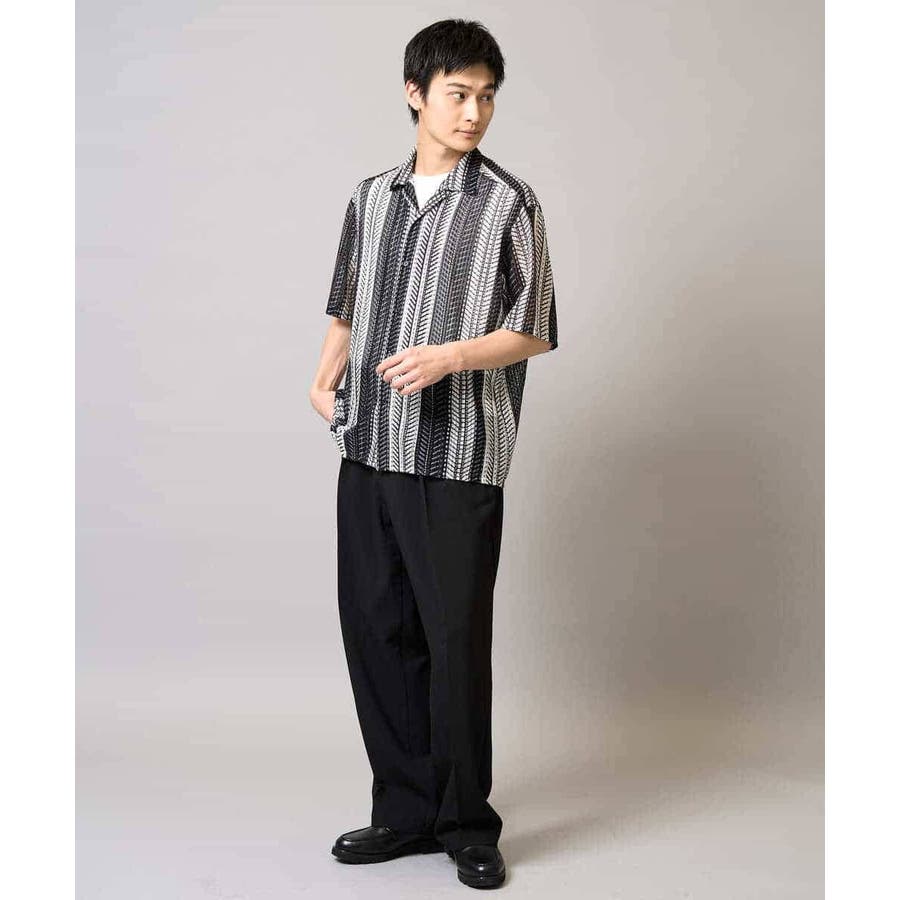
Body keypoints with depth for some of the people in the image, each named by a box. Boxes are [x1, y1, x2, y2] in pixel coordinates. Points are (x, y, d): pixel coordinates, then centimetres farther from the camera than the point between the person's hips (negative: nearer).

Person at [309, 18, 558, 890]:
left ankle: (468, 825, 15)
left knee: (456, 638, -1)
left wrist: (449, 356, -17)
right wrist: (324, 380, 6)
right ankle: (407, 810, 22)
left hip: (458, 458, -5)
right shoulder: (371, 196, 13)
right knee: (374, 628, 8)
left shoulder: (508, 203, -1)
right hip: (368, 450, 5)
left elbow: (533, 331, -2)